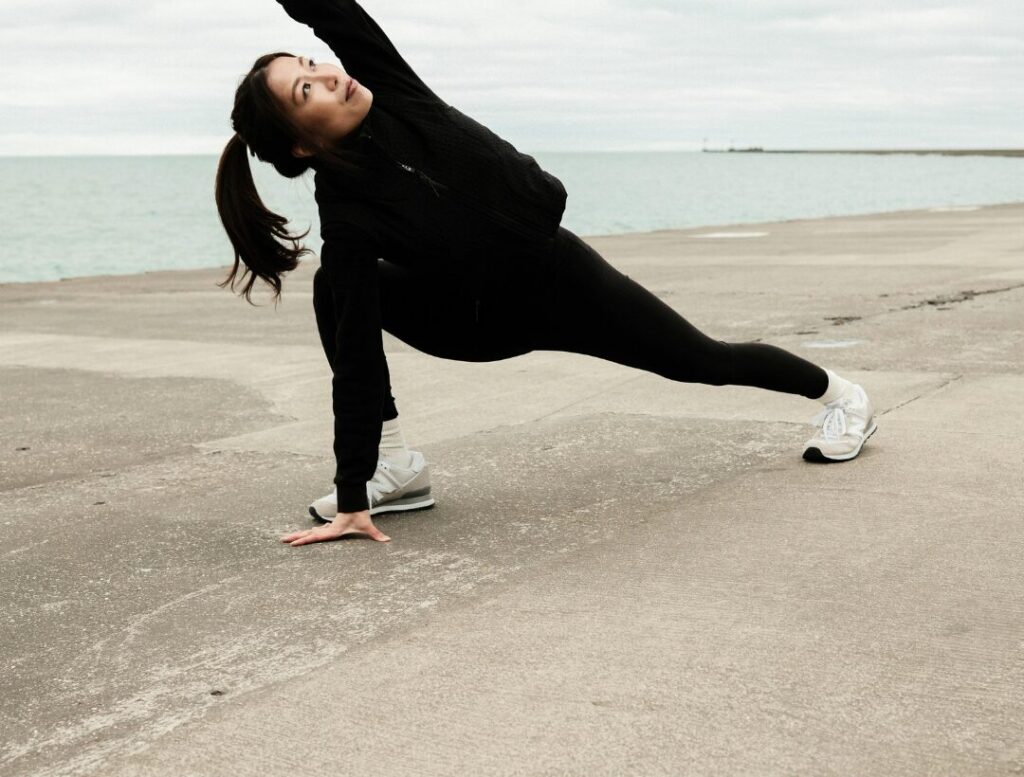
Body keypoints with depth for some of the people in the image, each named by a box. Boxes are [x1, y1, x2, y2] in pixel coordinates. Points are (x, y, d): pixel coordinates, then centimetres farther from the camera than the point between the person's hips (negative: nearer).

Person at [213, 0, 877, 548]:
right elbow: (357, 363, -32)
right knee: (339, 296, -20)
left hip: (556, 272, 1)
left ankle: (841, 393, 38)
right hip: (484, 320, -1)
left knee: (705, 359, 12)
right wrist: (352, 498, -33)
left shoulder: (385, 88, -23)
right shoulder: (346, 217, -30)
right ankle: (395, 467, -10)